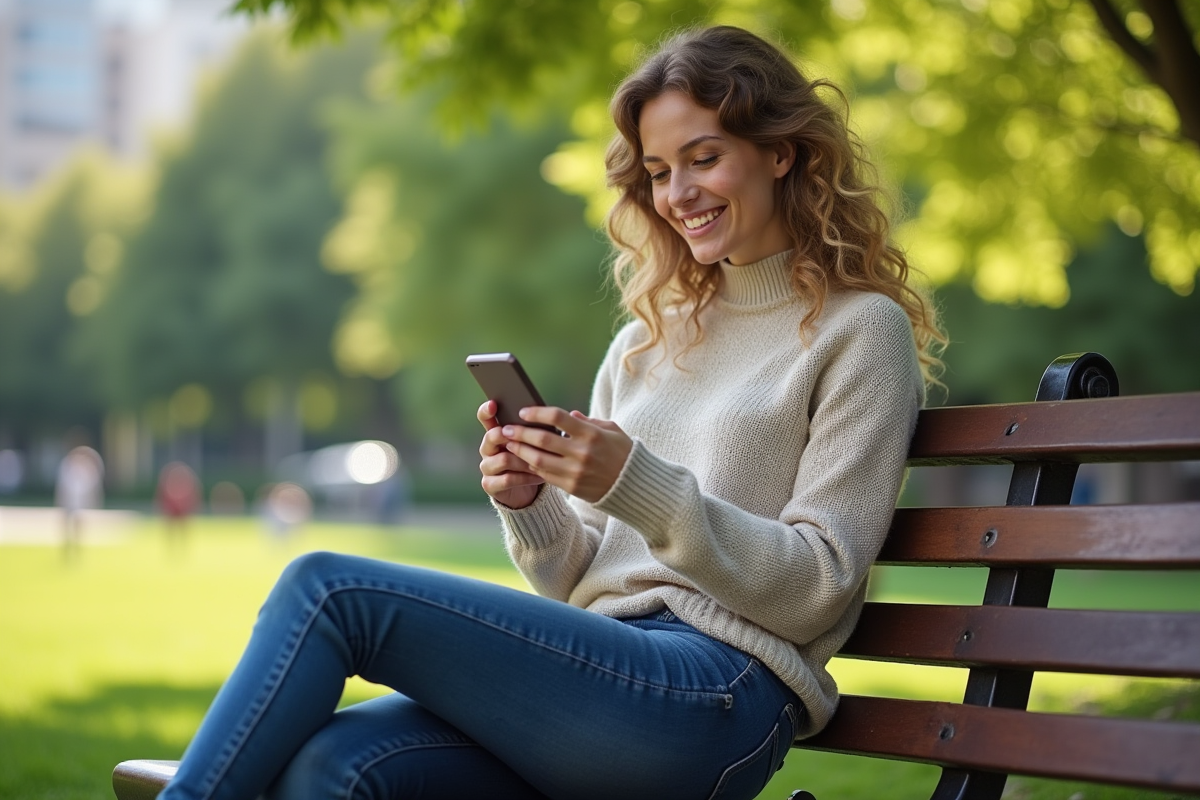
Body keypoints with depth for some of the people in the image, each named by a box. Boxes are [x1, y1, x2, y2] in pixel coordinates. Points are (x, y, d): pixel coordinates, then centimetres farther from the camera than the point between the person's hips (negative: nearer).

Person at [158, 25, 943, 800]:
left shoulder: (862, 330, 5)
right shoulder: (648, 343, 23)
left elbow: (818, 585, -5)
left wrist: (637, 486, -16)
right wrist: (530, 506, -1)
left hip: (716, 695, -6)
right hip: (597, 675, 6)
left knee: (328, 588, -19)